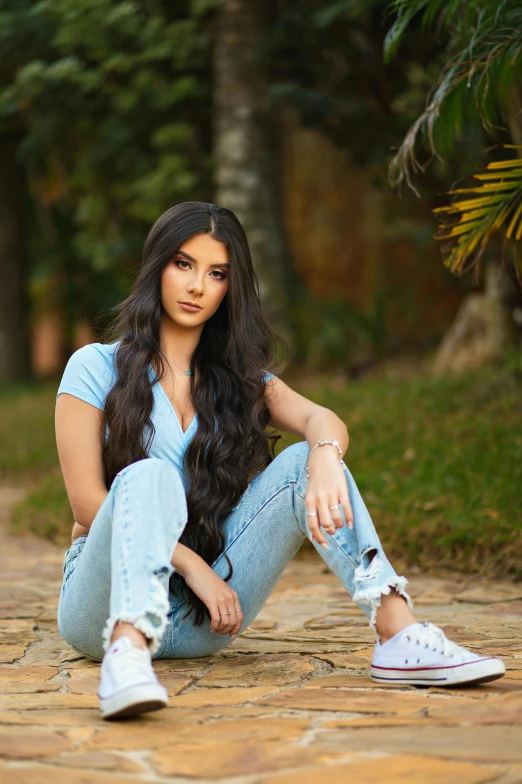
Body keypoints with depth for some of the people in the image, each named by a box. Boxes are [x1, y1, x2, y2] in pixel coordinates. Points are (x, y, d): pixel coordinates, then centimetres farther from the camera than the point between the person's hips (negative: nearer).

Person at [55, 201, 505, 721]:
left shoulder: (237, 378, 14)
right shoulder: (97, 367, 2)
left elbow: (322, 419, -7)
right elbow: (86, 502, -7)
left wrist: (326, 462, -32)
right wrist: (193, 565, -16)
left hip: (202, 619, 4)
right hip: (104, 600, -3)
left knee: (304, 462, -17)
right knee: (150, 477, -33)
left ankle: (400, 637, -32)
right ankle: (127, 655, -57)